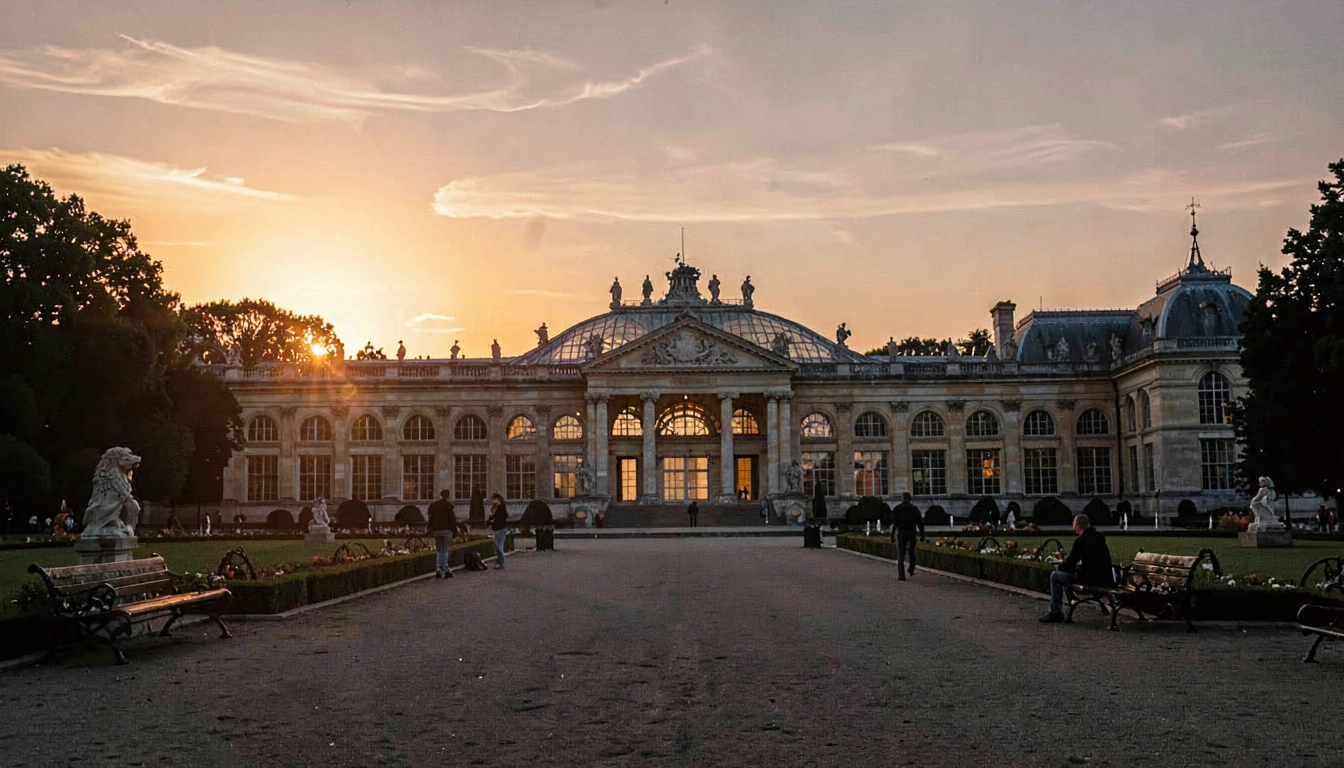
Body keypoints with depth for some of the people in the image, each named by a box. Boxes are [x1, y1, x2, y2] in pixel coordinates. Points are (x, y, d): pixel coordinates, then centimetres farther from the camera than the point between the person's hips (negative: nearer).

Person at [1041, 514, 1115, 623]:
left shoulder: (1080, 541, -14)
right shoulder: (1099, 537, 11)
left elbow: (1070, 564, -9)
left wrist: (1059, 567, 10)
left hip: (1092, 579, -9)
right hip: (1105, 578, 9)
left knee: (1055, 576, 4)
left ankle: (1055, 613, 8)